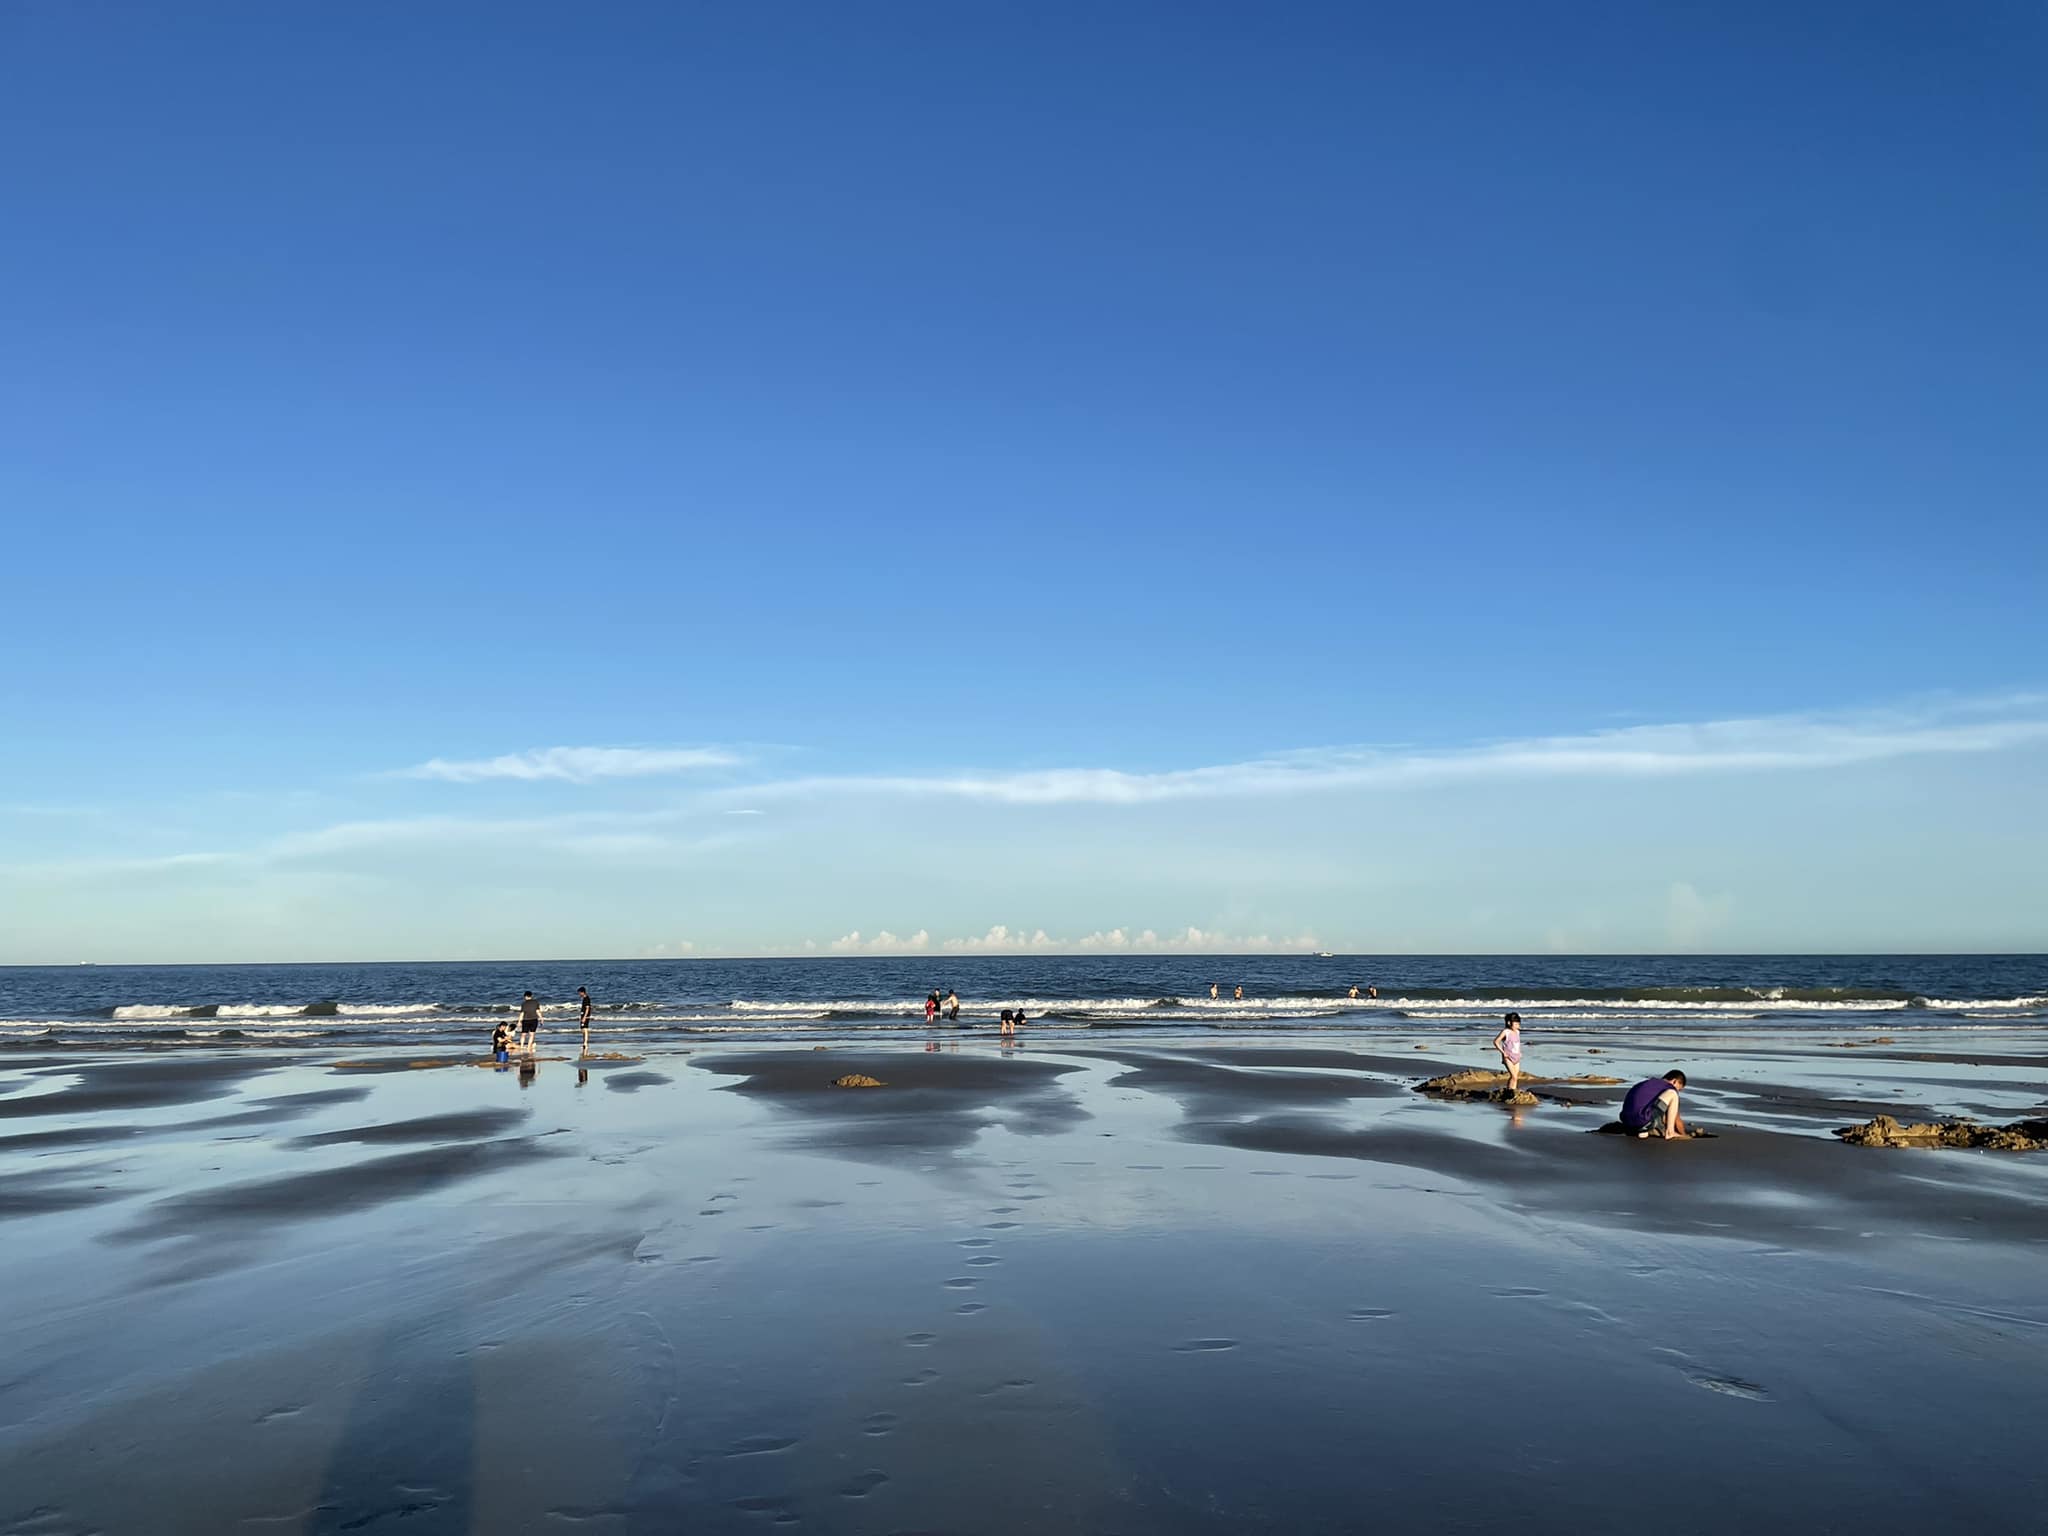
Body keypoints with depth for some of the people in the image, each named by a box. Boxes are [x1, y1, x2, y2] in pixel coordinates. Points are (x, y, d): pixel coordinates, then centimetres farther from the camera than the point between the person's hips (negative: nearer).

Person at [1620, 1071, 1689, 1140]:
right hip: (1644, 1121, -9)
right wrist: (1683, 1134, 27)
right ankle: (1670, 1132, 1)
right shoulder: (1670, 1089, 5)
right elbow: (1677, 1119, 12)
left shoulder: (1650, 1082, 27)